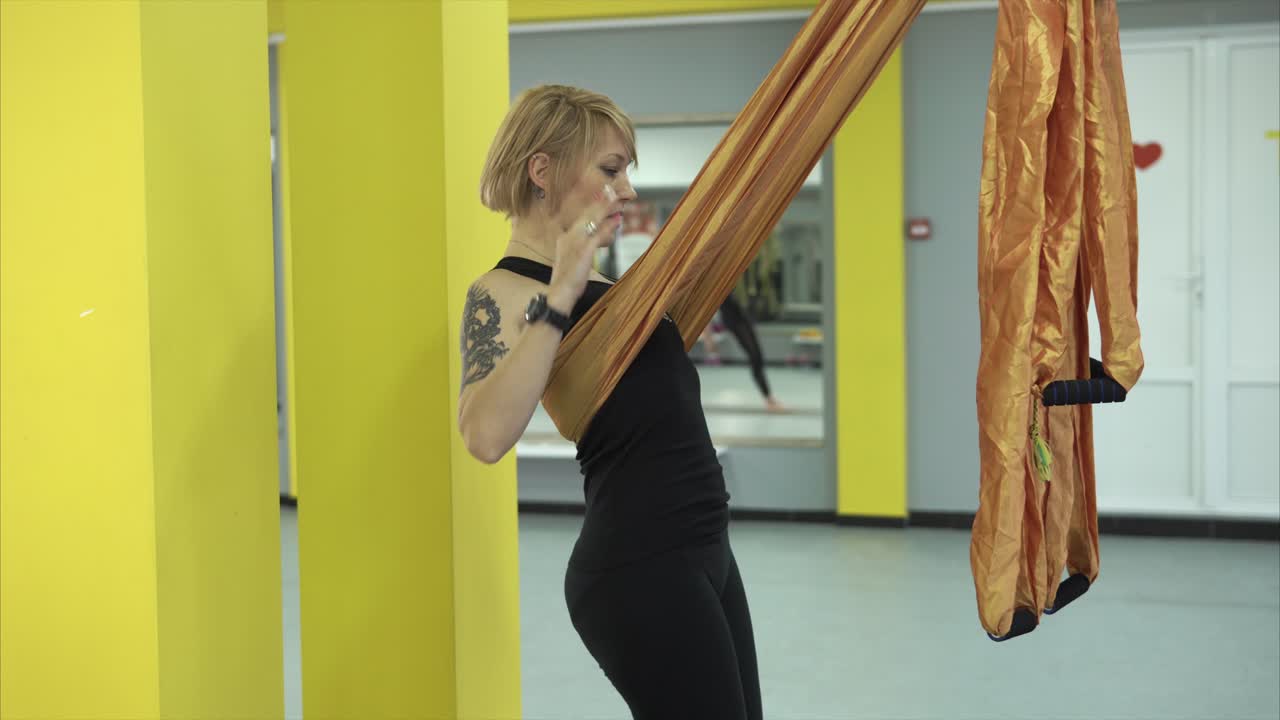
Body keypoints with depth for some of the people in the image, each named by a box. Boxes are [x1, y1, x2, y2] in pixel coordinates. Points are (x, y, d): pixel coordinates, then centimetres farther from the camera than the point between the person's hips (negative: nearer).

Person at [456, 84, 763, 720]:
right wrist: (557, 298, -28)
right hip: (638, 569, -9)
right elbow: (485, 435, -30)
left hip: (699, 551, 9)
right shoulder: (504, 292, -11)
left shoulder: (596, 284, 14)